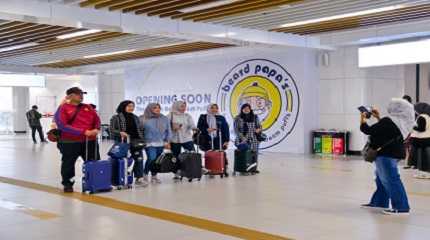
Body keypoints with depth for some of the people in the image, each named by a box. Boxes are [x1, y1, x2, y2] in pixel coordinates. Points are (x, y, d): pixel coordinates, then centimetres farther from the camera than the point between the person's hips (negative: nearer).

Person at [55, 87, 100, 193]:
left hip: (90, 141, 4)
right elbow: (62, 125, -16)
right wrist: (83, 132, -21)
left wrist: (96, 129, -11)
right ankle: (67, 184, 25)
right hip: (70, 143, -4)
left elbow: (96, 119, 13)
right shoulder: (63, 108, -5)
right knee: (68, 164, 8)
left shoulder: (87, 107, 12)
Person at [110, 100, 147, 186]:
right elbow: (111, 129, -4)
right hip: (123, 142, -4)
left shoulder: (135, 118, 17)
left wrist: (141, 140, 10)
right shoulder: (116, 118, 1)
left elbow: (140, 129, 22)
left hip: (135, 142, 4)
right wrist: (120, 133, -20)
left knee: (139, 158, -11)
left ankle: (139, 178, -10)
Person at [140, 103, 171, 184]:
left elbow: (168, 131, 14)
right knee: (151, 158, -19)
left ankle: (154, 176, 23)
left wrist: (167, 141, 9)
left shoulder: (164, 119, 10)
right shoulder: (143, 119, -2)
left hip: (161, 144, 4)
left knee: (157, 160, 7)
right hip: (149, 143, -4)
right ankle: (145, 173, 3)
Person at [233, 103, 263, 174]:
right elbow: (236, 129, -2)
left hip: (253, 140, 2)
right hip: (242, 141, -2)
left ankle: (253, 168, 11)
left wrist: (259, 129, -11)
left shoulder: (255, 117, 8)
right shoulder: (238, 118, 2)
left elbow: (259, 126, 14)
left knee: (254, 154, -1)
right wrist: (242, 137, -15)